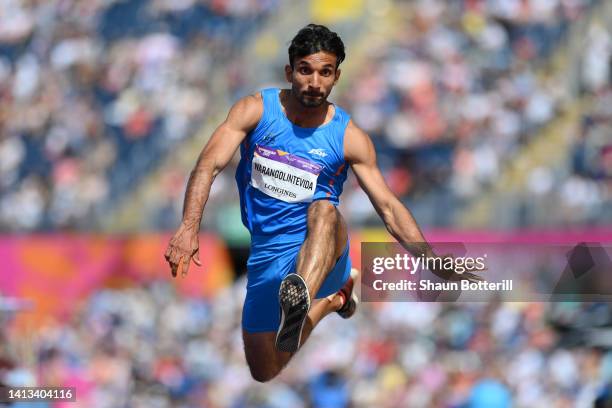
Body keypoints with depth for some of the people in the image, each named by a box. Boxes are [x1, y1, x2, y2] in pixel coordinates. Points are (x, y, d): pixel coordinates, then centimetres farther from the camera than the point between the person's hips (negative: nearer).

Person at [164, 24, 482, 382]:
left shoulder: (349, 137, -4)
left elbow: (389, 208, -1)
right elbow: (209, 165, -14)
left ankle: (301, 299, -62)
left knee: (324, 209, -38)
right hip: (269, 255, 3)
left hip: (322, 247, -3)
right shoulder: (255, 111, -4)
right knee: (265, 374, 6)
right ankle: (331, 300, 25)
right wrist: (189, 227, -32)